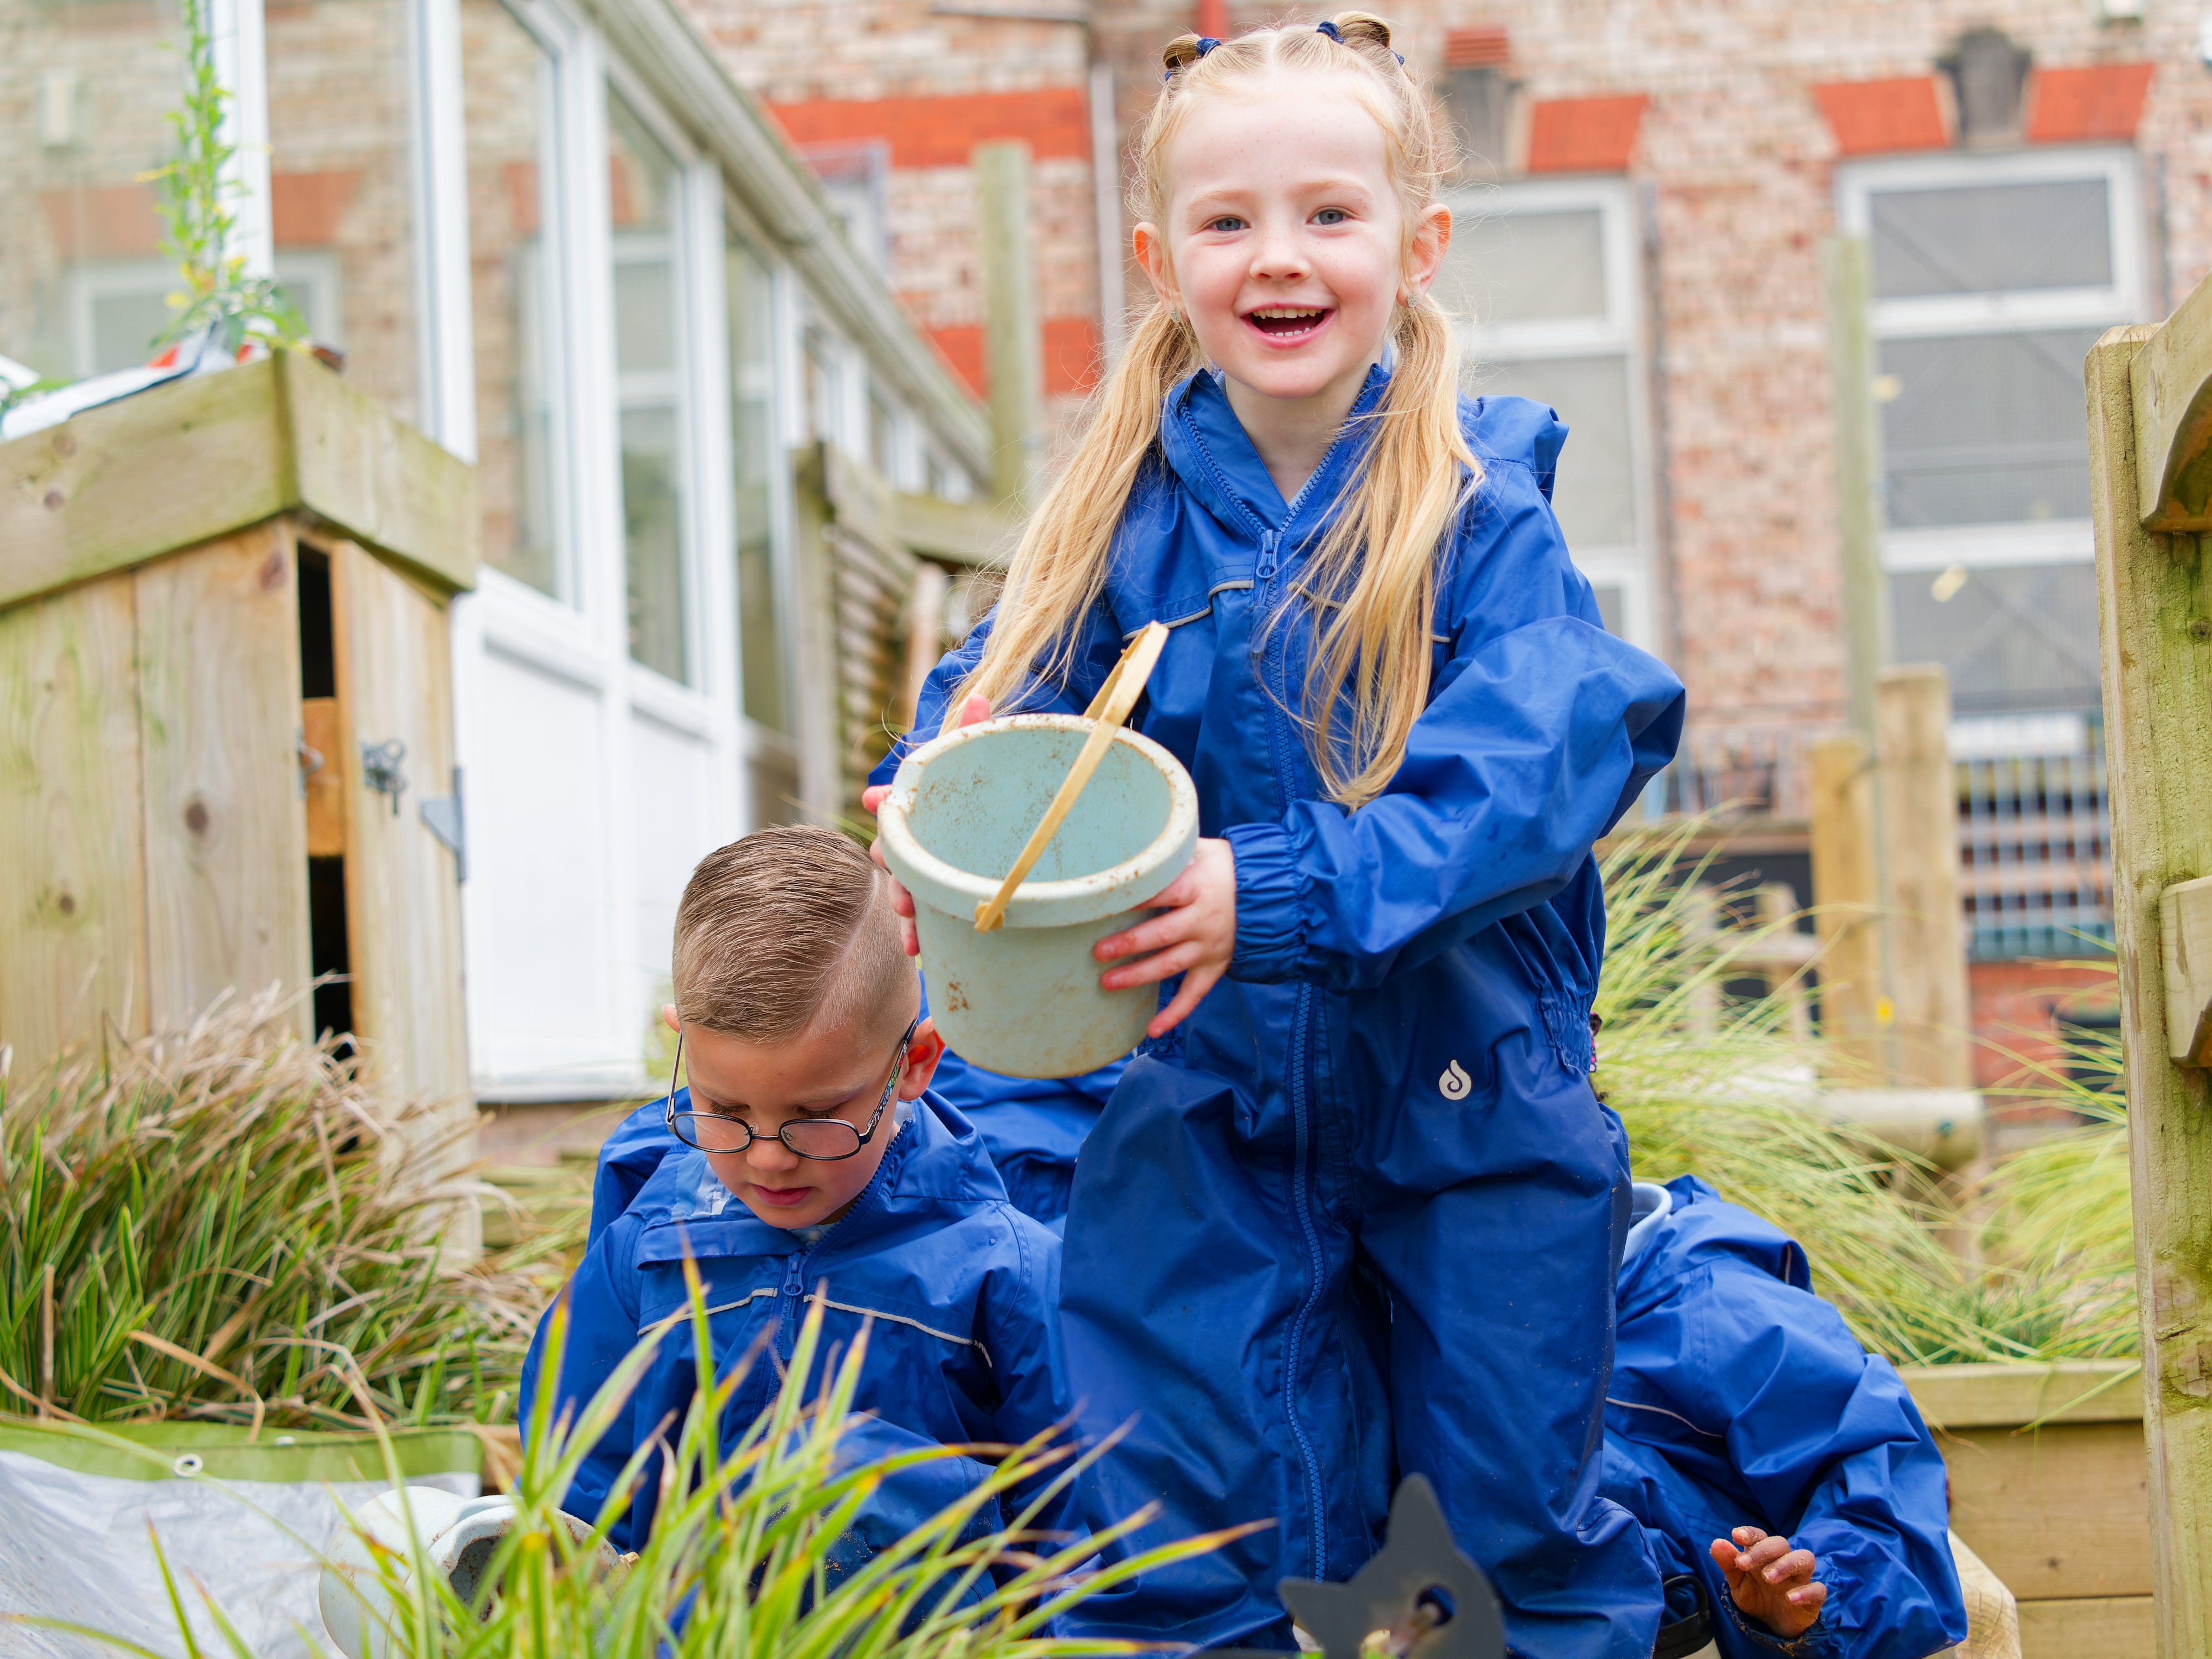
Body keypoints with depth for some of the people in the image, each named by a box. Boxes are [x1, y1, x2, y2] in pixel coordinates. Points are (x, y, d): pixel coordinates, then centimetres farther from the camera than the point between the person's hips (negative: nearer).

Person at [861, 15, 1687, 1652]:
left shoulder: (1480, 506, -12)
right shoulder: (1126, 515, -2)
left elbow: (1532, 768, -25)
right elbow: (1000, 701, 0)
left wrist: (1283, 892, -37)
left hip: (1476, 1091, -2)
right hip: (1214, 1099, 2)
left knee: (1530, 1514, 12)